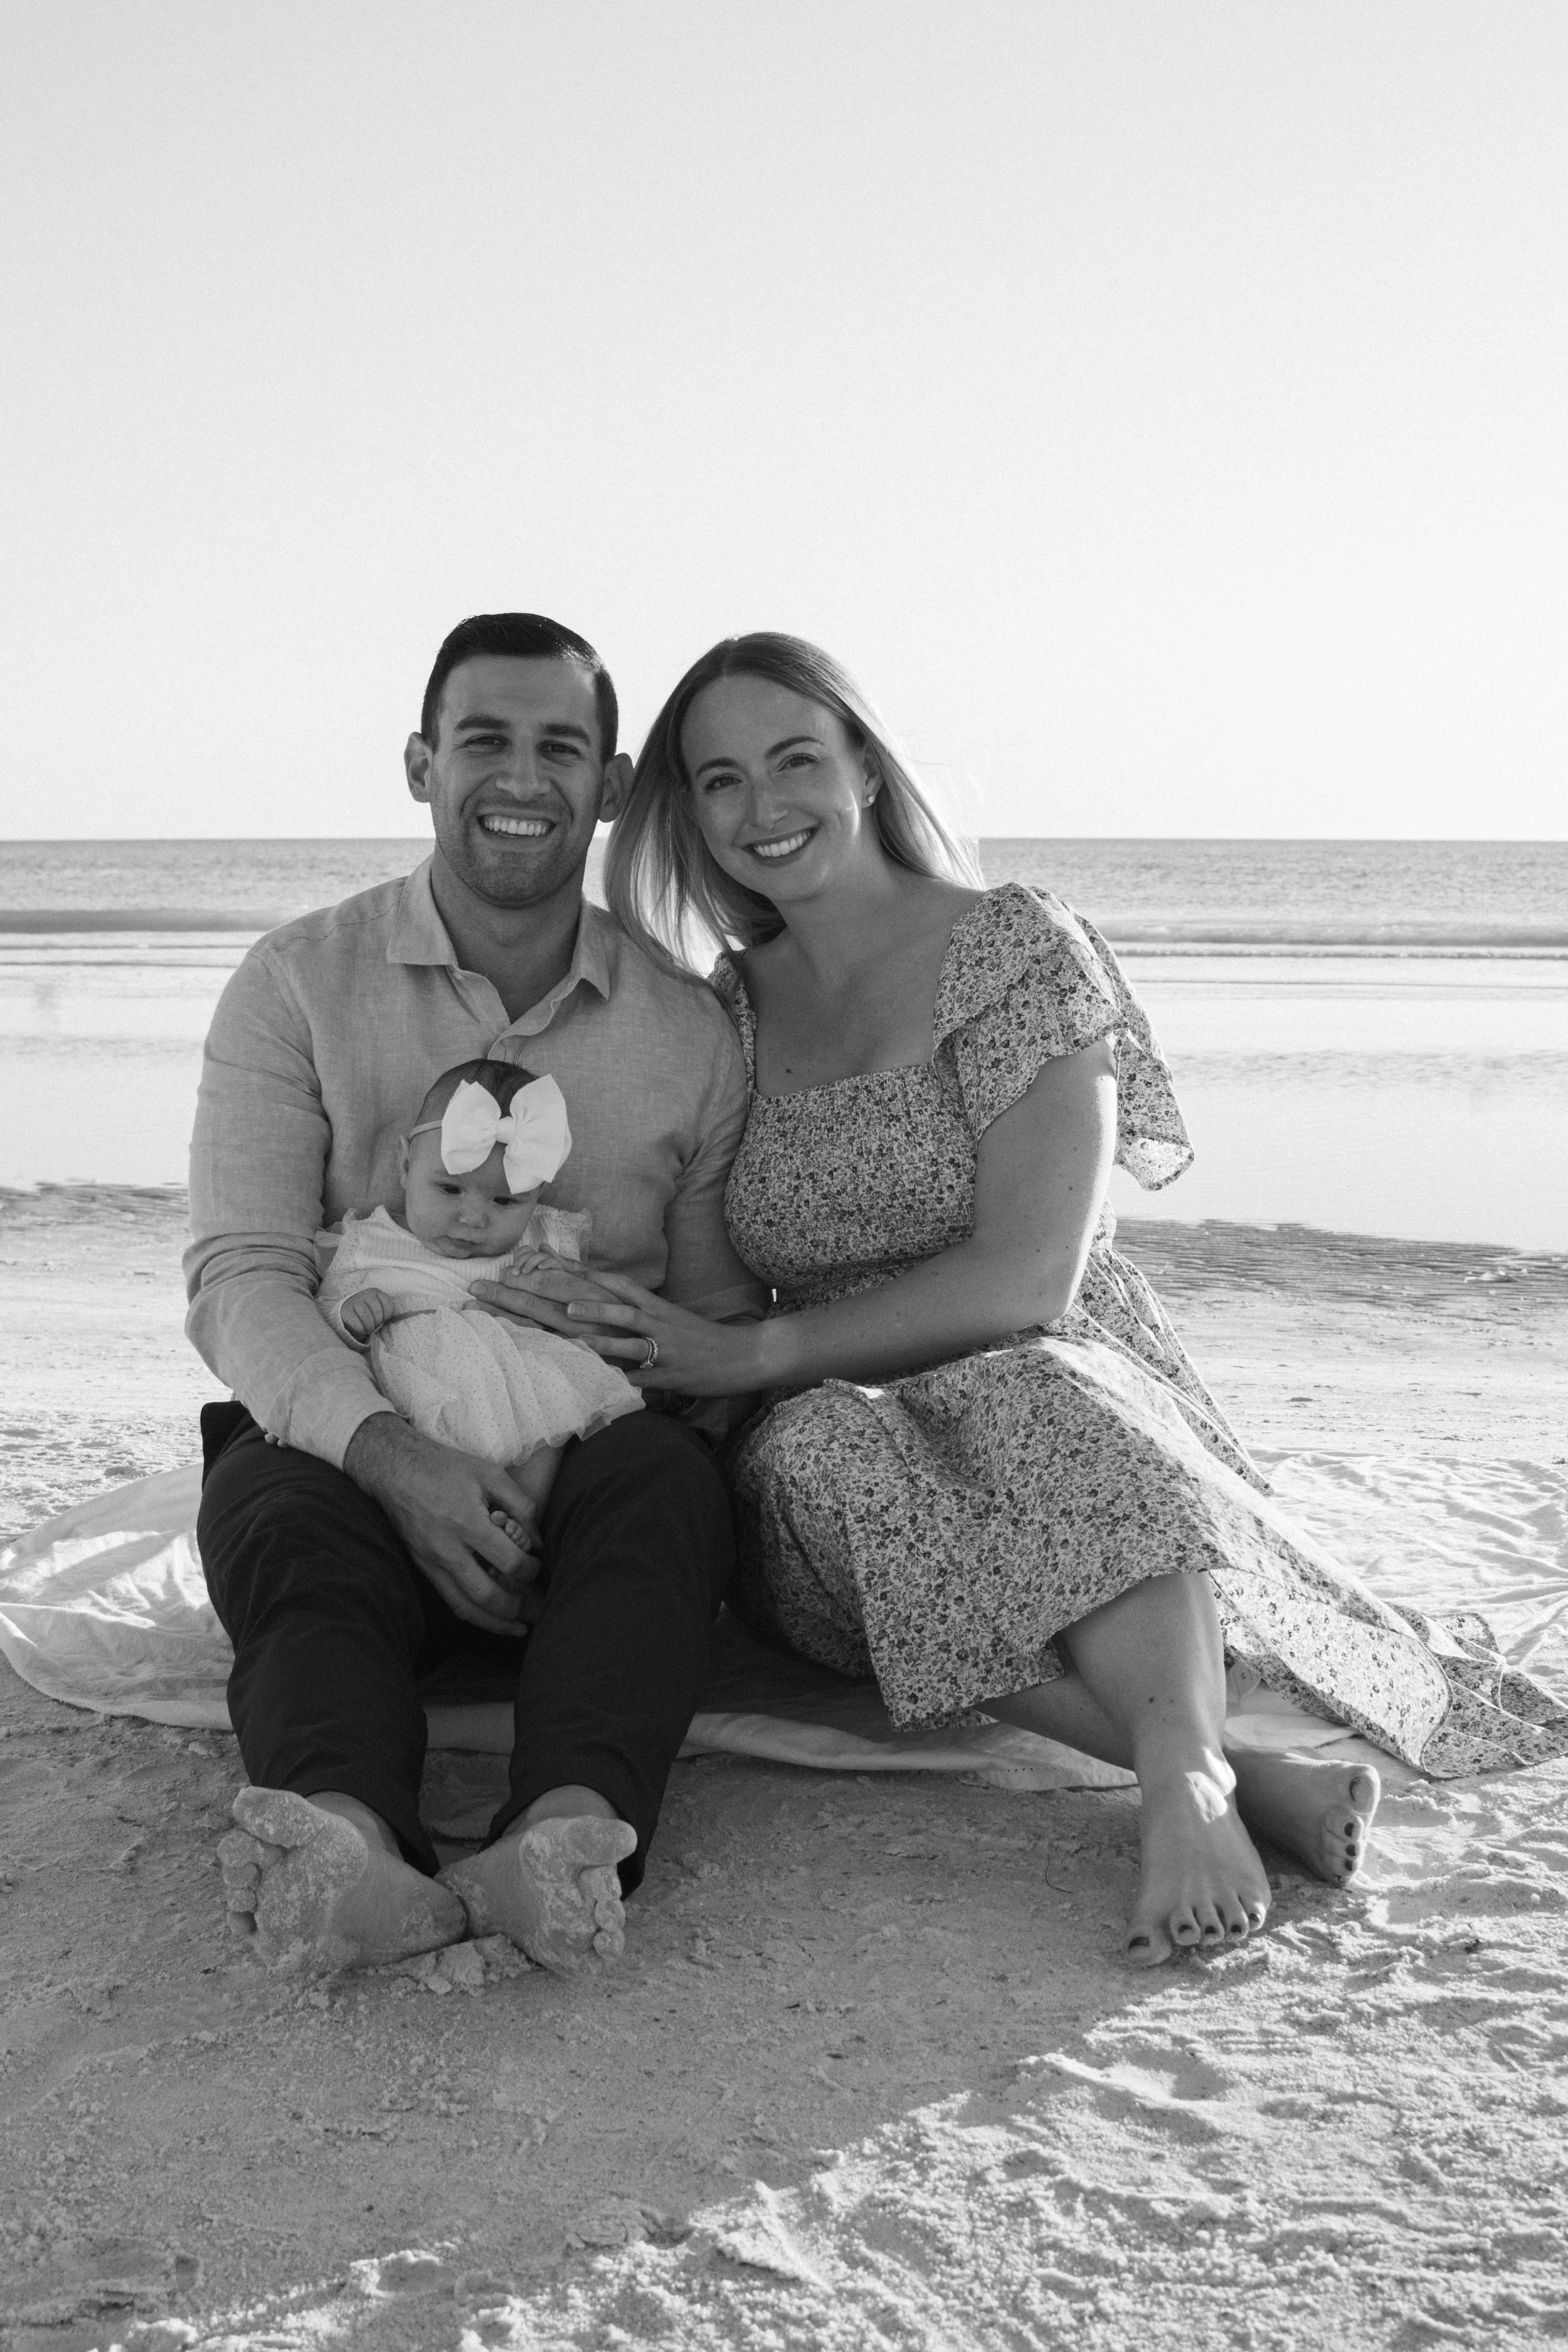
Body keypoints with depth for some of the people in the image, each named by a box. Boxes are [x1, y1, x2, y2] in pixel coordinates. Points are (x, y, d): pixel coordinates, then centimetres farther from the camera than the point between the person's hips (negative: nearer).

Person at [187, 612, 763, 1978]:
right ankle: (351, 1850, -59)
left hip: (590, 1465, 1)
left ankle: (569, 1840, -54)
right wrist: (394, 1454, -26)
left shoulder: (689, 1032, 8)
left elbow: (726, 1312, 12)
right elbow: (241, 1280, -7)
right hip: (341, 1452, -1)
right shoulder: (301, 984, 3)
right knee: (278, 1514, -33)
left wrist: (644, 1342, -14)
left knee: (665, 1476, -32)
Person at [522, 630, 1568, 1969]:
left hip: (1070, 1404, -3)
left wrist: (759, 1352, -17)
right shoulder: (733, 1007, 11)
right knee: (813, 1454, -34)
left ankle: (1184, 1774, -55)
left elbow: (1028, 1281, -15)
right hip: (844, 1441, 3)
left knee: (1023, 1393, -38)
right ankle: (1250, 1775, -42)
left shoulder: (1012, 948, -5)